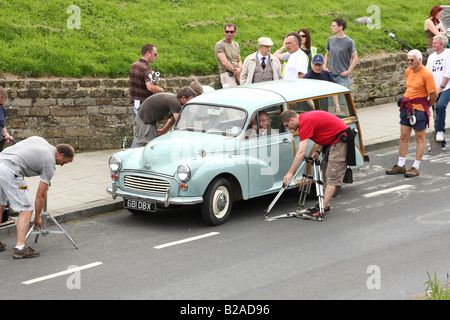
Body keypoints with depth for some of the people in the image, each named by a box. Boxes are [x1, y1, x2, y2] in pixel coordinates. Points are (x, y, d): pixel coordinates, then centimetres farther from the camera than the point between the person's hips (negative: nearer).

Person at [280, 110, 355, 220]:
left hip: (341, 140, -11)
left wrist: (290, 173, -23)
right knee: (326, 172, 15)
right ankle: (325, 204, 19)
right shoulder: (306, 117, 10)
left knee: (332, 176, -12)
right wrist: (318, 151, 2)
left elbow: (301, 152, -25)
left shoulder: (305, 123, -20)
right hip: (334, 140, 11)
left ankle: (323, 208, -15)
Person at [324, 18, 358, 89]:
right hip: (330, 74, 5)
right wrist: (324, 66, 5)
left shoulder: (349, 42, -7)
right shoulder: (331, 39, 8)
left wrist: (348, 72, -11)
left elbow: (355, 58, -4)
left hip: (342, 76, -5)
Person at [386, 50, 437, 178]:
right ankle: (401, 166, 18)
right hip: (406, 107, 8)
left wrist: (426, 106, 0)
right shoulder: (408, 71, 7)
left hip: (419, 109, -8)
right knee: (403, 136, 10)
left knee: (420, 138, 3)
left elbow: (434, 95, -14)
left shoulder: (426, 74, -16)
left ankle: (416, 167, 9)